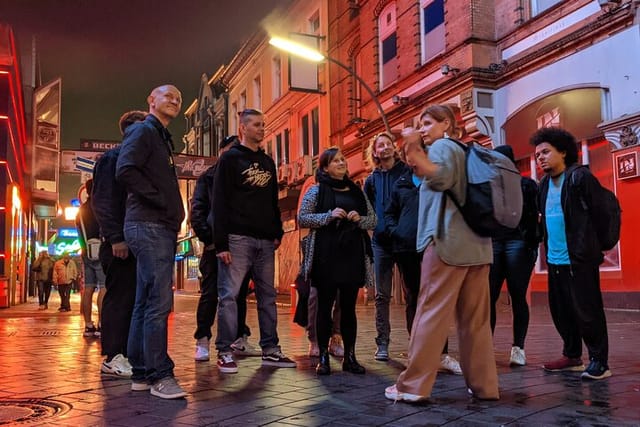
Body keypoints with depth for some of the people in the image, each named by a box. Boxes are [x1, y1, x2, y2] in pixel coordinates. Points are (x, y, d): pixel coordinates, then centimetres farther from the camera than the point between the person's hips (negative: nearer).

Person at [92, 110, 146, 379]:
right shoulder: (113, 158, -4)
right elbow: (102, 200, -13)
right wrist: (115, 238, -19)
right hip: (120, 242, -8)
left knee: (130, 298, 9)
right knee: (119, 297, -6)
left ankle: (126, 353, 16)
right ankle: (113, 357, 1)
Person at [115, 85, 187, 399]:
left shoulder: (161, 137, 25)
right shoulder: (143, 130, -3)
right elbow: (125, 171, -19)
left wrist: (174, 213, 10)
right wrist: (161, 200, -16)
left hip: (163, 228, 10)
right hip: (149, 226, -10)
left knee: (147, 302, 10)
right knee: (159, 302, -12)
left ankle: (141, 372, 16)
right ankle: (160, 375, -8)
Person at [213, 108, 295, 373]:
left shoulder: (268, 162, 18)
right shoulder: (230, 159, -1)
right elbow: (220, 203, -8)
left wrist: (278, 232, 11)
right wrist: (221, 243, -15)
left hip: (265, 241, 6)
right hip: (238, 239, -6)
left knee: (267, 296, 8)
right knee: (229, 295, -5)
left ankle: (270, 350, 14)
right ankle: (224, 352, 2)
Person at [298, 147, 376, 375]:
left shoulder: (356, 192, 15)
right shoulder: (317, 190, 4)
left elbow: (373, 220, 16)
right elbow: (302, 218, -4)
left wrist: (359, 219, -5)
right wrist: (329, 216, -15)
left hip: (353, 255, 3)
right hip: (326, 256, -3)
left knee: (349, 307, 7)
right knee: (325, 306, 1)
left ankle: (350, 357, 14)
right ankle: (323, 358, 8)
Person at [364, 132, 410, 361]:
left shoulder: (407, 172, 5)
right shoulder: (371, 179, 13)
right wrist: (375, 229, 4)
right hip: (381, 241, 2)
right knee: (382, 295, 3)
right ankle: (382, 343, 9)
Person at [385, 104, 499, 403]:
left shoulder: (442, 146, -1)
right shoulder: (467, 151, 23)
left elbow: (442, 177, -21)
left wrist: (415, 154, -36)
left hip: (448, 242, -8)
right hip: (478, 243, 8)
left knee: (431, 314, -7)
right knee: (476, 320, 8)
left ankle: (413, 386, -4)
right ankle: (484, 385, 10)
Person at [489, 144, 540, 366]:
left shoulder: (526, 185, 5)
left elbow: (535, 216, -3)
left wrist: (532, 243, -14)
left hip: (518, 243, -3)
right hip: (492, 244, 4)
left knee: (517, 296, 1)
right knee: (488, 297, -1)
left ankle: (518, 347, 7)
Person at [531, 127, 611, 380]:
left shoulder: (579, 177, -10)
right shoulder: (544, 185, 13)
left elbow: (601, 212, -11)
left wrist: (587, 245, -8)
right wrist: (548, 246, 10)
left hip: (579, 258, -8)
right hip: (554, 259, 8)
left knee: (587, 310, -2)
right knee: (560, 311, 13)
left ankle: (599, 361, 10)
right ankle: (572, 356, 26)